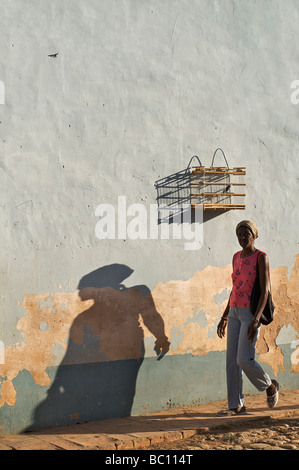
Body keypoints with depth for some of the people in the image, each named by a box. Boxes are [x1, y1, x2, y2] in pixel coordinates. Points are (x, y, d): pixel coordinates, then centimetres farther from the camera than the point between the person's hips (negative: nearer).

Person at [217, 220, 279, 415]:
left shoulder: (261, 257, -10)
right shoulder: (237, 257, 12)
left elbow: (265, 291, -15)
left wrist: (256, 320, -24)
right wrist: (225, 317, 15)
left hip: (252, 314, -7)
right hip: (235, 312, 7)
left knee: (244, 360, -10)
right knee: (232, 360, 3)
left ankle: (270, 386, 18)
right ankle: (237, 405, 10)